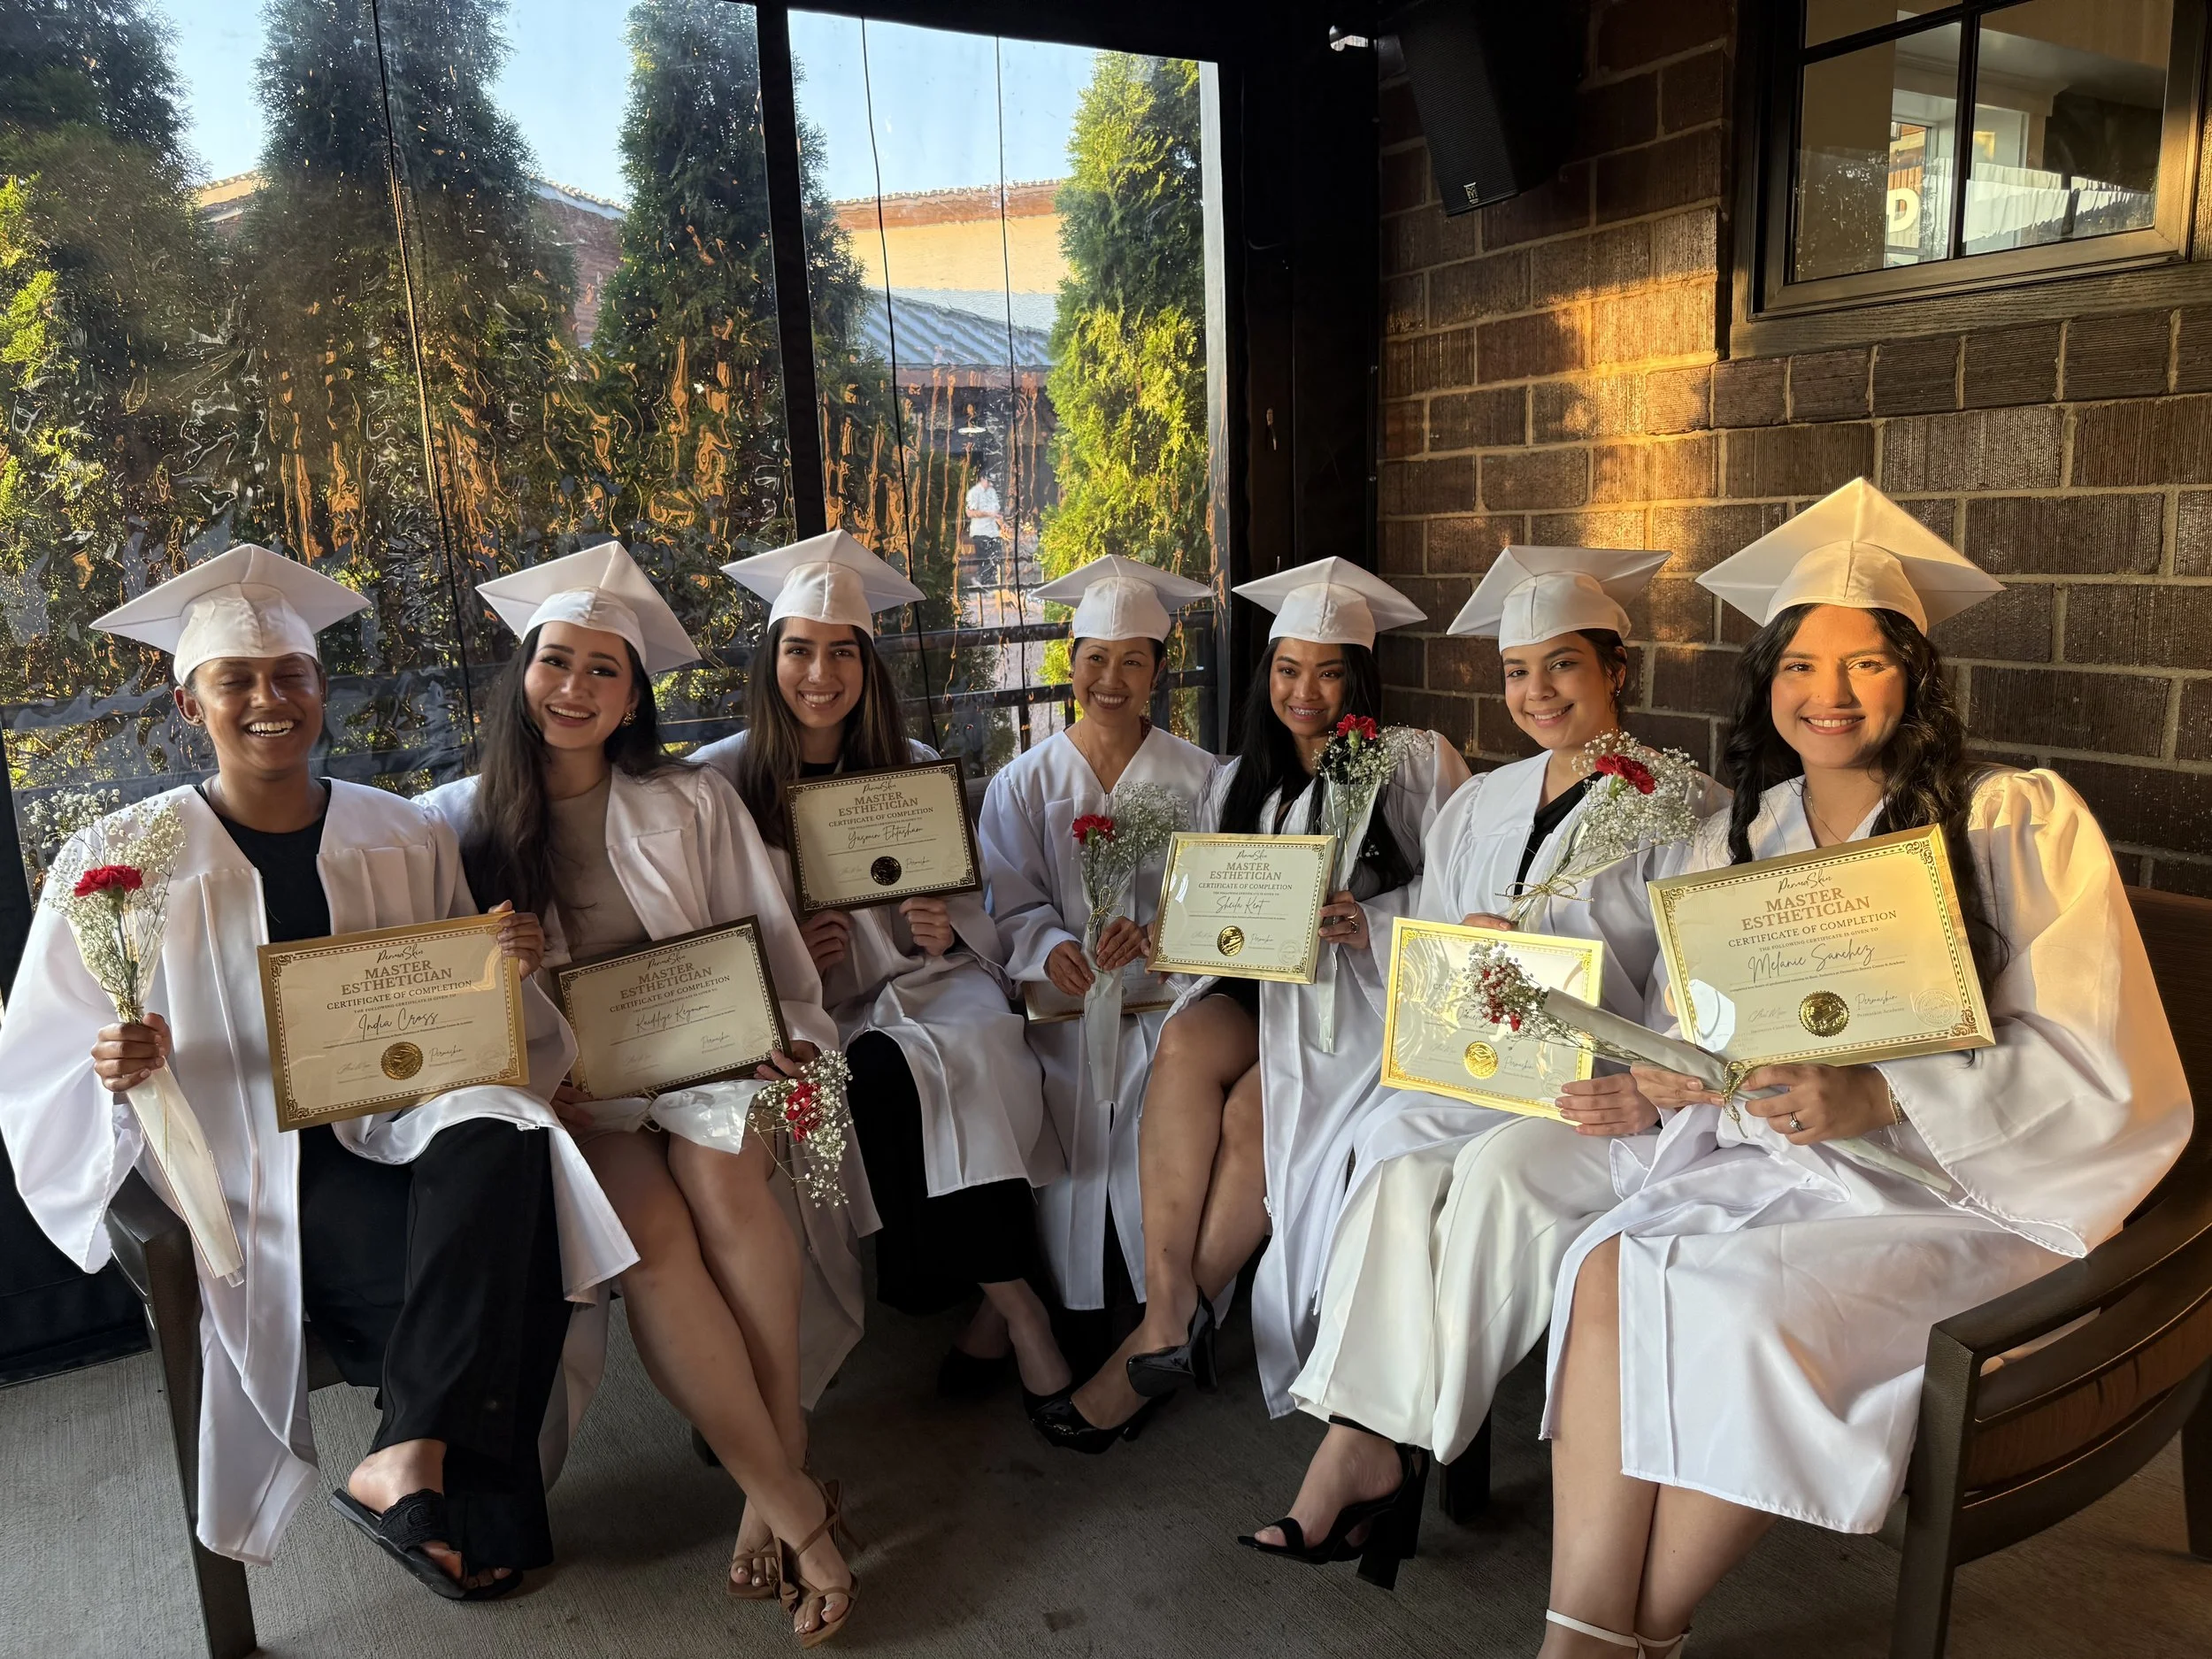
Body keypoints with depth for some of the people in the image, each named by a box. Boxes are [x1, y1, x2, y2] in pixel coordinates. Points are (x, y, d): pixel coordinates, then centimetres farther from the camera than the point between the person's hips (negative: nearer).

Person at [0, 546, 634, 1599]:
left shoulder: (403, 839, 8)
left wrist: (507, 971, -9)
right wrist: (113, 1069, -22)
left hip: (404, 1131, 3)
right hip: (244, 1168, -3)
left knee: (500, 1142, -33)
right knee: (502, 1250, -29)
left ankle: (408, 1461, -27)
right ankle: (474, 1507, -12)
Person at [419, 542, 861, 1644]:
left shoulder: (693, 803, 7)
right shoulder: (465, 820, 8)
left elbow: (770, 955, 7)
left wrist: (789, 1039, -11)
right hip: (565, 1093, 0)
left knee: (722, 1178, -32)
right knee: (652, 1229, -29)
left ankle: (773, 1483, -20)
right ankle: (794, 1505, -21)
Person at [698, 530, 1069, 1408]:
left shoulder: (916, 771, 11)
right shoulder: (720, 779, 3)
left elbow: (975, 922, 13)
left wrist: (946, 933, -10)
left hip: (920, 987, 2)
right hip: (796, 1016, -2)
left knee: (985, 1040, -32)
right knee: (889, 1074, -34)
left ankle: (993, 1298, -19)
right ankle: (1012, 1299, -19)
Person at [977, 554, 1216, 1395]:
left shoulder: (1197, 776, 10)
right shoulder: (1023, 782, 12)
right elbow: (1012, 905, 6)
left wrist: (1153, 928, -18)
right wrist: (1052, 948, -17)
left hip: (1166, 996, -1)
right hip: (1062, 1002, 1)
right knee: (1067, 1128, -22)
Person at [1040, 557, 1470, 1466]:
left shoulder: (1419, 763, 3)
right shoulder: (1237, 783, 17)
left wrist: (1369, 924, -19)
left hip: (1371, 989, -4)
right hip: (1260, 984, 4)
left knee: (1254, 1111, -30)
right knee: (1183, 1046, -30)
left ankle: (1169, 1329, -17)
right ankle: (1169, 1319, -29)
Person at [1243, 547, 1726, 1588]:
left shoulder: (1683, 809, 2)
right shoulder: (1479, 806, 18)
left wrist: (1648, 1094, -23)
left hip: (1607, 1099, -4)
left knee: (1495, 1170, -31)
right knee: (1402, 1163, -27)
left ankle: (1367, 1438, -19)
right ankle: (1375, 1447, -23)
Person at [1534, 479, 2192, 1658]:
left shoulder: (2021, 820, -1)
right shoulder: (1735, 841, 12)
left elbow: (2101, 1070, -6)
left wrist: (1884, 1097, -21)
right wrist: (1667, 1073, -9)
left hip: (1969, 1194, -4)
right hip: (1764, 1165, 4)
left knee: (1747, 1306, -31)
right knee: (1608, 1267, -26)